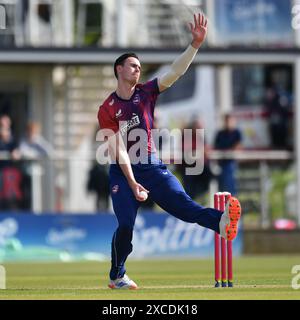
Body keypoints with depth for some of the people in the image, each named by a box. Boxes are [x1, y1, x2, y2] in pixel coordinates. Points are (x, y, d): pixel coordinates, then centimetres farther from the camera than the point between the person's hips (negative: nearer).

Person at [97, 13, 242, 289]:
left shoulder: (146, 93, 5)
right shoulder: (108, 109, -6)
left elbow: (176, 72, -6)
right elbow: (119, 150, -11)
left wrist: (195, 44, -19)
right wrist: (132, 183, -19)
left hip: (152, 166, 3)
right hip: (123, 171, -3)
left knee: (181, 202, -20)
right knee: (126, 225, -11)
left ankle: (221, 222, -48)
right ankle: (116, 276, 8)